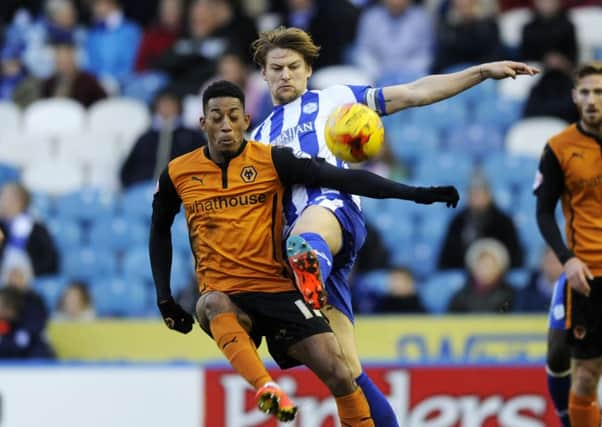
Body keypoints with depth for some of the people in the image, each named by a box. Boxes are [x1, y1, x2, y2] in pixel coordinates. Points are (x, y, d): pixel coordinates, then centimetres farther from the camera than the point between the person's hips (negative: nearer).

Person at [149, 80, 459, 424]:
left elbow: (342, 177, -8)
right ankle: (267, 389, -52)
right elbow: (160, 229, 21)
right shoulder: (178, 174, 4)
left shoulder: (273, 160, -2)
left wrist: (414, 194, -16)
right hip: (224, 295, 0)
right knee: (212, 305, -37)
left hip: (277, 289, 0)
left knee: (337, 371, -14)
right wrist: (164, 297, 14)